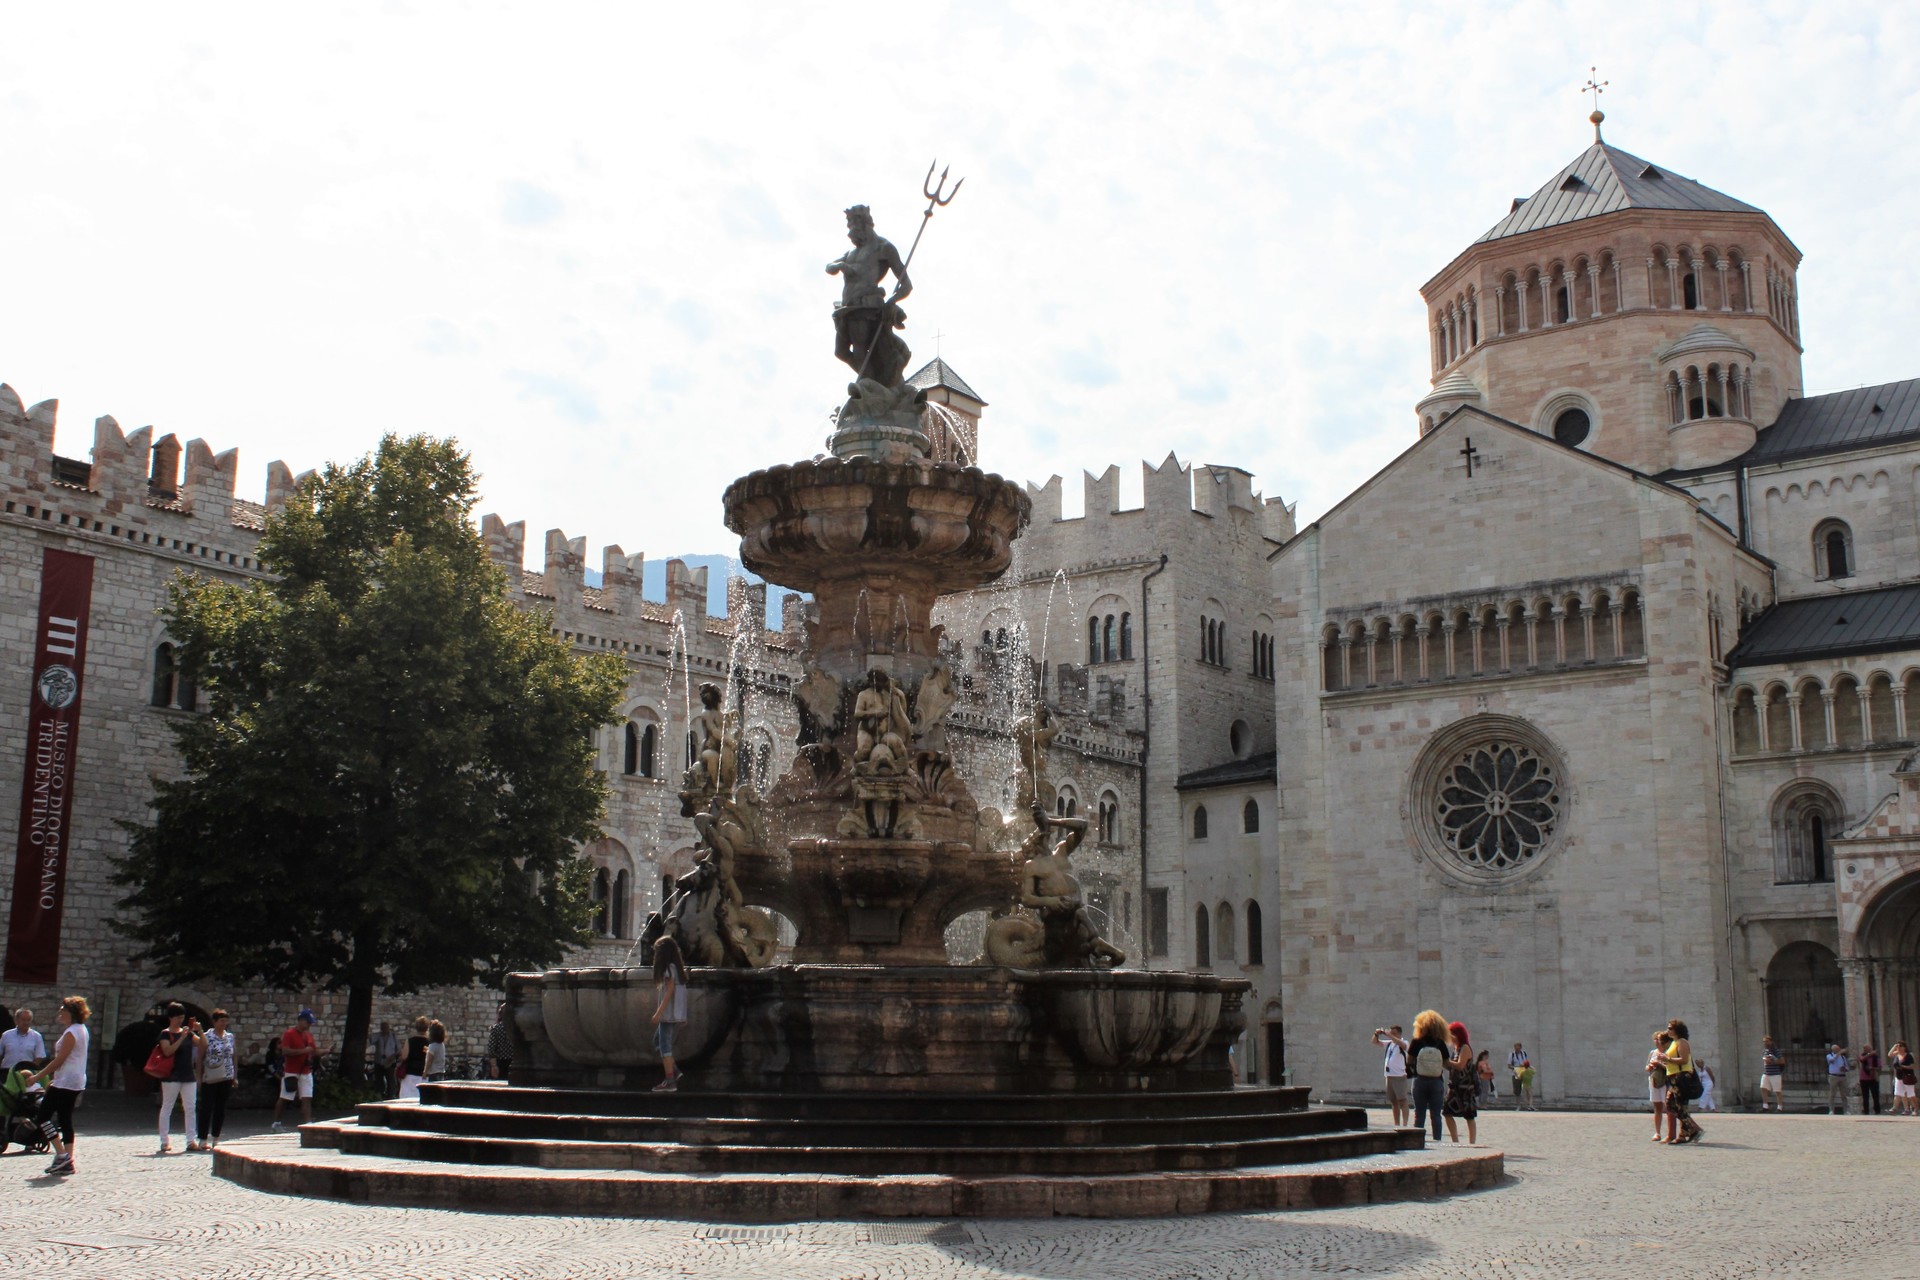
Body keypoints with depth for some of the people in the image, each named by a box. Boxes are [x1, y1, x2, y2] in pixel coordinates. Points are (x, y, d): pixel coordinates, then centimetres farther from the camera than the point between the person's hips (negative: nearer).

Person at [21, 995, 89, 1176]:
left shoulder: (71, 1033, -16)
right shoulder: (82, 1030, 14)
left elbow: (59, 1060, -18)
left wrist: (38, 1077, -11)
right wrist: (55, 1079, 23)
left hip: (65, 1082, -10)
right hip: (76, 1082, 10)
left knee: (43, 1116, -3)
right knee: (65, 1119, 10)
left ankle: (61, 1154, -8)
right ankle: (68, 1161, 7)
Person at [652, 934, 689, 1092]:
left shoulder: (669, 968, -12)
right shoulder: (677, 967, 14)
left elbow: (669, 991, -17)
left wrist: (659, 1012, -18)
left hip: (668, 1014, -9)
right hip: (676, 1014, 9)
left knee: (665, 1046, -6)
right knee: (658, 1041, 17)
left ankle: (670, 1082, -6)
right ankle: (674, 1071, 11)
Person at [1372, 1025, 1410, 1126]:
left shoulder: (1403, 1043, -4)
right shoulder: (1389, 1043, 13)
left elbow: (1402, 1044, -26)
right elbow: (1375, 1042, 13)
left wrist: (1388, 1035, -30)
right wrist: (1376, 1034, -8)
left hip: (1399, 1076, -7)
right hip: (1389, 1076, 7)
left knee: (1403, 1101, -9)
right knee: (1394, 1102, 11)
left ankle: (1405, 1125, -14)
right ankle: (1396, 1125, 16)